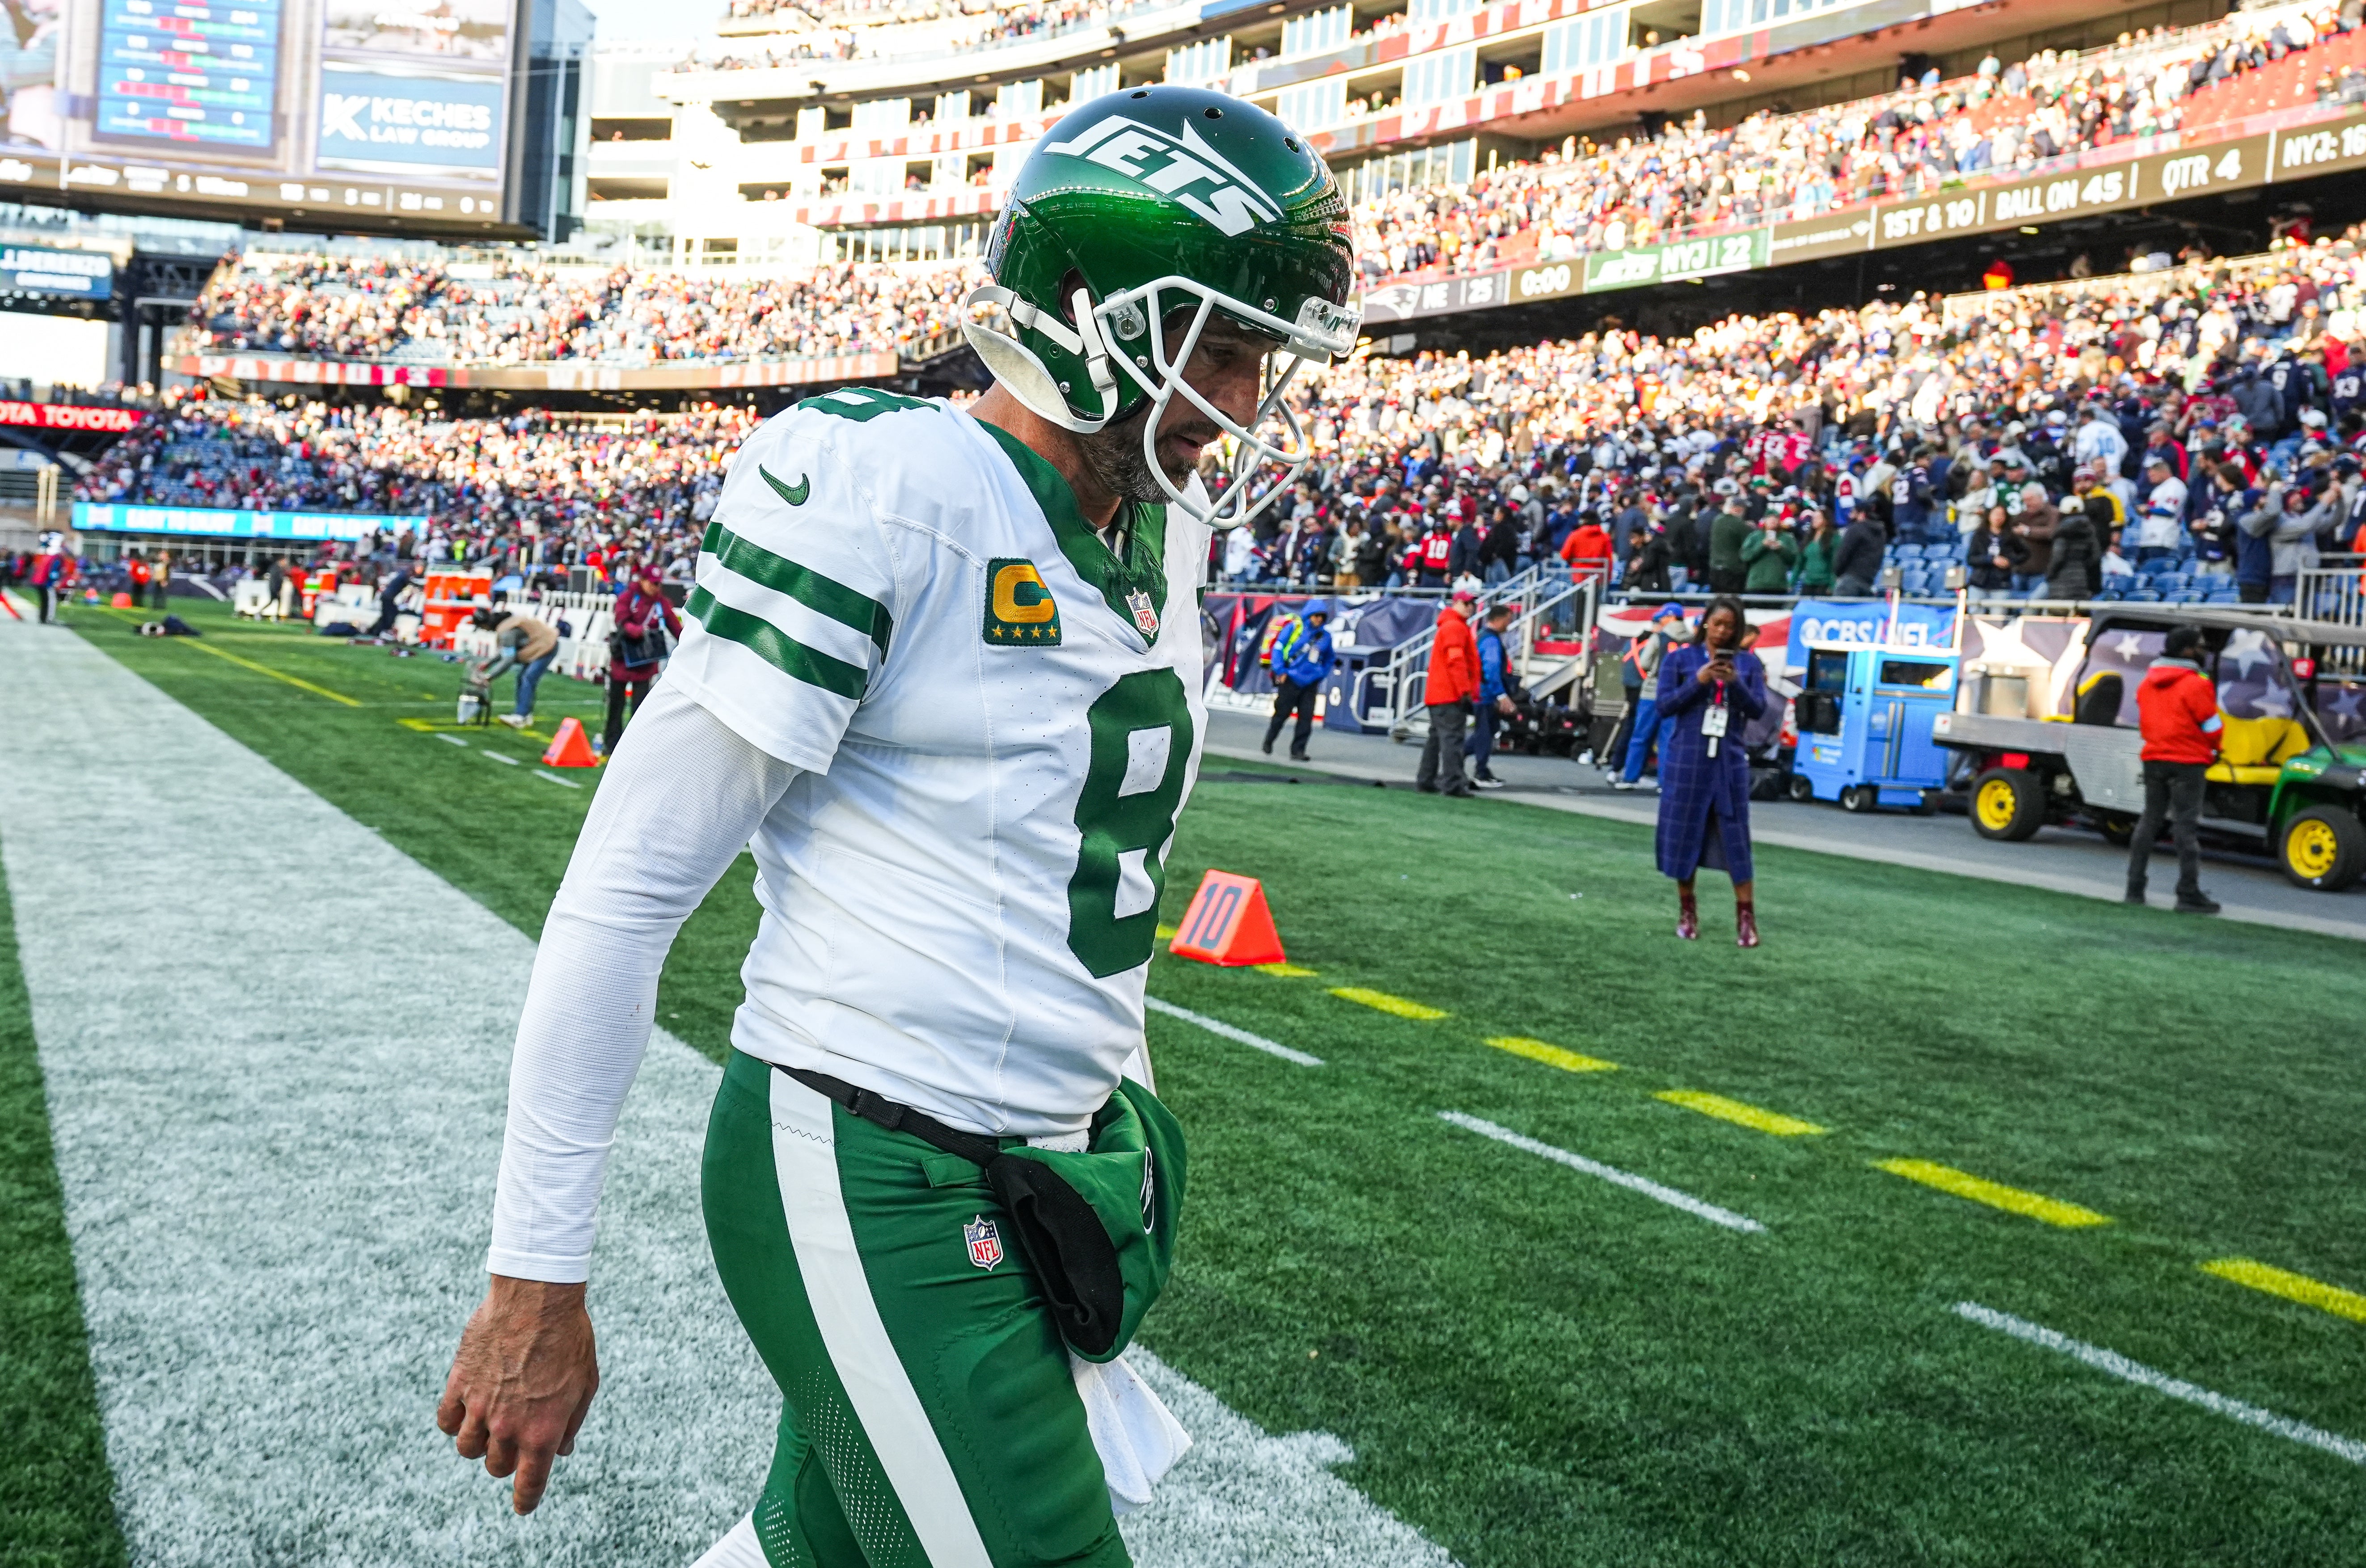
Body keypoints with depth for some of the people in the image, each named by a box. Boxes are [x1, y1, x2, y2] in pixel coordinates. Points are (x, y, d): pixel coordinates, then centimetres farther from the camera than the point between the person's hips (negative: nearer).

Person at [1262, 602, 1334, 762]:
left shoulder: (1326, 636, 9)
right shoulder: (1294, 628, -4)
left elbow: (1329, 658, 24)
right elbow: (1278, 648, -5)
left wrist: (1321, 675, 11)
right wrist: (1280, 671, -12)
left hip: (1310, 683, 4)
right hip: (1290, 680, -4)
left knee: (1307, 717, -3)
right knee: (1282, 713, 6)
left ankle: (1298, 751, 2)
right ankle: (1269, 742, 27)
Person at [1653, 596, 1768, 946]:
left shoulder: (1748, 662, 6)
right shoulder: (1680, 659, 2)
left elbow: (1758, 709, 0)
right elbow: (1665, 706, -4)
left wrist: (1735, 682, -16)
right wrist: (1698, 681, -16)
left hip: (1730, 760, 0)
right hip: (1687, 758, 0)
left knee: (1736, 838, -2)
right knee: (1684, 835, 5)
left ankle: (1746, 917, 0)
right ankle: (1687, 913, 17)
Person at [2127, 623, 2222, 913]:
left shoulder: (2147, 683, 8)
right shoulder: (2196, 685, -14)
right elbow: (2213, 728, -10)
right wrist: (2212, 751, 9)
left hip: (2154, 759, 6)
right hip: (2187, 762, -6)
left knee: (2149, 821, 14)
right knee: (2186, 825, -4)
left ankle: (2135, 888, 13)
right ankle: (2189, 895, -4)